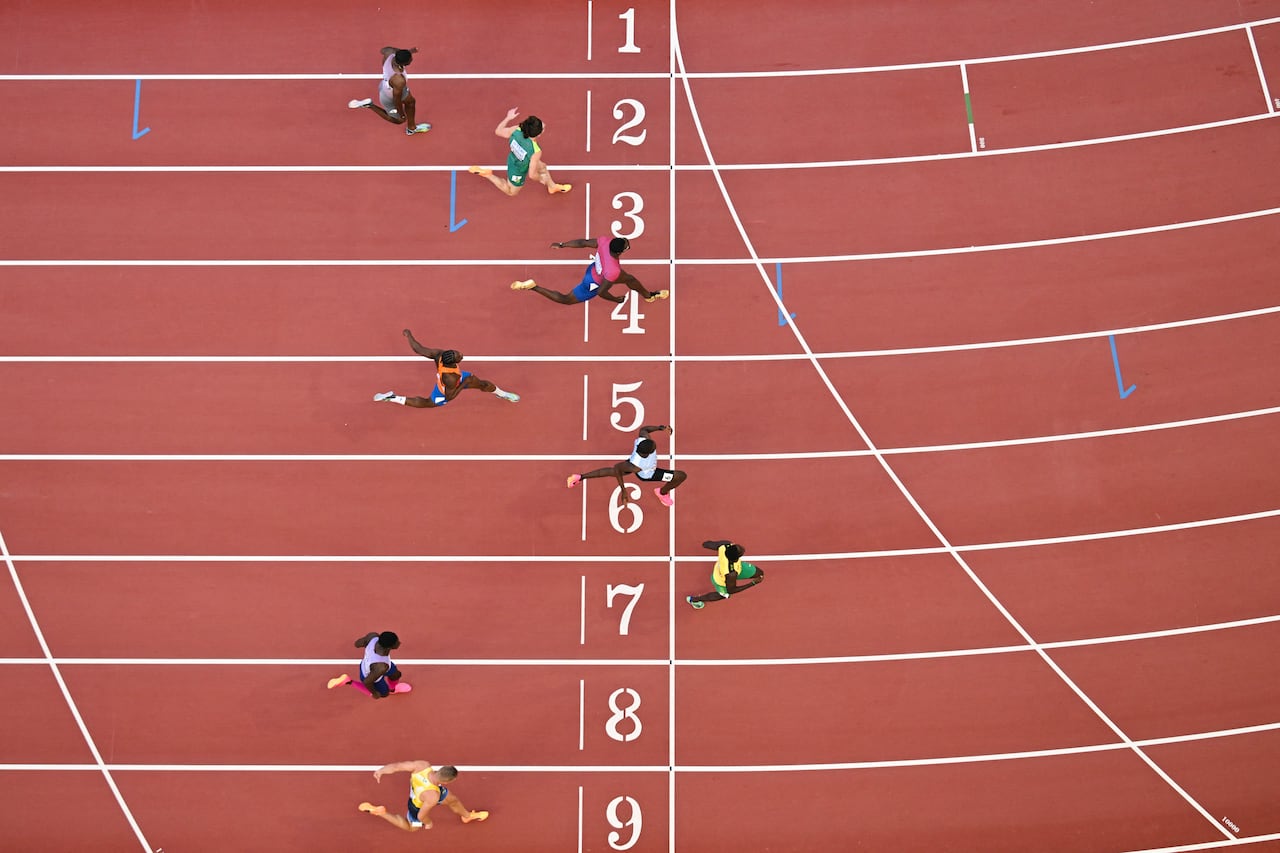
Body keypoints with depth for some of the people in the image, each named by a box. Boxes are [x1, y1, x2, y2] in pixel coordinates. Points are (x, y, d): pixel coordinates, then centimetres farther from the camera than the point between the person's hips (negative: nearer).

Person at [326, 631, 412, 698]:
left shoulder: (373, 635, -36)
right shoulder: (382, 667, -47)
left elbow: (357, 643, -16)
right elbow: (366, 681, -30)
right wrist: (374, 693, -9)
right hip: (371, 677, -4)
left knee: (396, 675, 28)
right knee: (384, 694, 28)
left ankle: (392, 688, 62)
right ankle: (348, 681, 23)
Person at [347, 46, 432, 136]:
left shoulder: (390, 54, -30)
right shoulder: (399, 80, -47)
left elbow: (384, 49, -2)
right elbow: (397, 100, -30)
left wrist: (407, 52, -2)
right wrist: (402, 115, -10)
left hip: (384, 85, 7)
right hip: (389, 99, -7)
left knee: (410, 101, 29)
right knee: (399, 120, 23)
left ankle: (411, 128, 53)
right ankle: (369, 105, 18)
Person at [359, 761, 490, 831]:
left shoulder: (423, 765, -39)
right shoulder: (433, 797, -47)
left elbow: (397, 766, -30)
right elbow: (421, 816, -30)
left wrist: (381, 770, -14)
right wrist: (428, 823, -7)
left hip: (415, 791, 5)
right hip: (418, 806, -5)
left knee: (453, 799, 22)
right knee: (411, 828, 28)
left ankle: (467, 816, 53)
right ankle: (380, 812, 26)